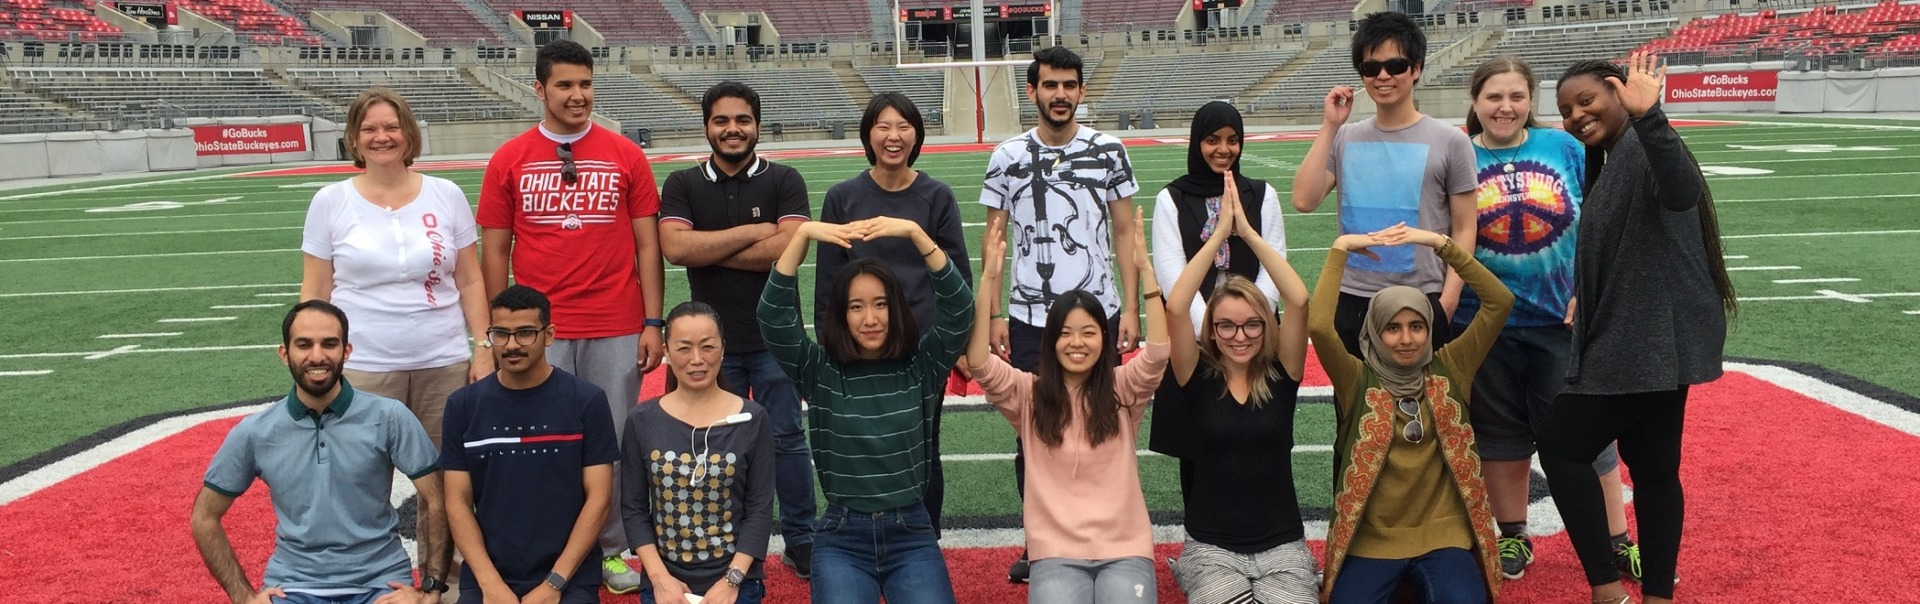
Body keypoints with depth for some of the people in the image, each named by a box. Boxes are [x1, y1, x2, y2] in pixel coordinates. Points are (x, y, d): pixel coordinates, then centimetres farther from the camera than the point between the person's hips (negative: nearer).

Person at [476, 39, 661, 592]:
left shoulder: (626, 156, 3)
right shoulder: (509, 160, 3)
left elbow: (647, 245, 5)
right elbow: (494, 252, 6)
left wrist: (653, 324, 0)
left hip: (616, 332, 0)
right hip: (539, 333, 0)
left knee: (614, 443, 8)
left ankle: (614, 550, 22)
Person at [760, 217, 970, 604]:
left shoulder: (922, 367, 2)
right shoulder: (819, 371, 1)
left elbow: (959, 308, -10)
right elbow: (773, 316, -10)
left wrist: (915, 232, -21)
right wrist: (802, 235, -21)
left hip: (911, 532, 0)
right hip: (842, 537, 0)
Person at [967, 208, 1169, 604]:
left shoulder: (1123, 389, 5)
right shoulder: (1028, 395, 4)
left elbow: (1158, 353, -13)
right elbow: (979, 364, -11)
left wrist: (1146, 270, -20)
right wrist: (989, 279, -19)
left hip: (1125, 550, 1)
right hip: (1056, 555, 0)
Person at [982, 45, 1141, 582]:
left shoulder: (1108, 151, 1)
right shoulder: (1008, 157, 2)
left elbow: (1126, 234, 4)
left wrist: (1130, 309, -3)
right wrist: (993, 317, 0)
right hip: (1029, 320, 1)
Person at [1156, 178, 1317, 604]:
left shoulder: (1281, 375, 2)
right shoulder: (1198, 377, 0)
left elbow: (1298, 300, -11)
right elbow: (1175, 308, -14)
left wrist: (1248, 231, -10)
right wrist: (1219, 233, -12)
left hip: (1283, 546, 1)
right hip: (1211, 549, -1)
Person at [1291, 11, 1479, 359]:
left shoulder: (1448, 142, -2)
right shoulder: (1344, 139, 6)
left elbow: (1464, 229, -1)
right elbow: (1304, 200, -7)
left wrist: (1448, 299, -10)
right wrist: (1329, 127, -6)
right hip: (1351, 301, 3)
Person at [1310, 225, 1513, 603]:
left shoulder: (1449, 371, 5)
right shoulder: (1358, 381, -1)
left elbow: (1500, 302, -4)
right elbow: (1318, 325, -19)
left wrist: (1441, 244, -10)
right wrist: (1340, 250, -14)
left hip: (1443, 537, 1)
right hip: (1370, 541, -1)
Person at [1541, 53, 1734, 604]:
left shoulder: (1641, 146, -17)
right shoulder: (1613, 156, 16)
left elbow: (1683, 191, -39)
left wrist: (1647, 117, -50)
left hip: (1649, 342, -10)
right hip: (1649, 341, 10)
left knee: (1560, 449, -3)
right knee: (1652, 466, 13)